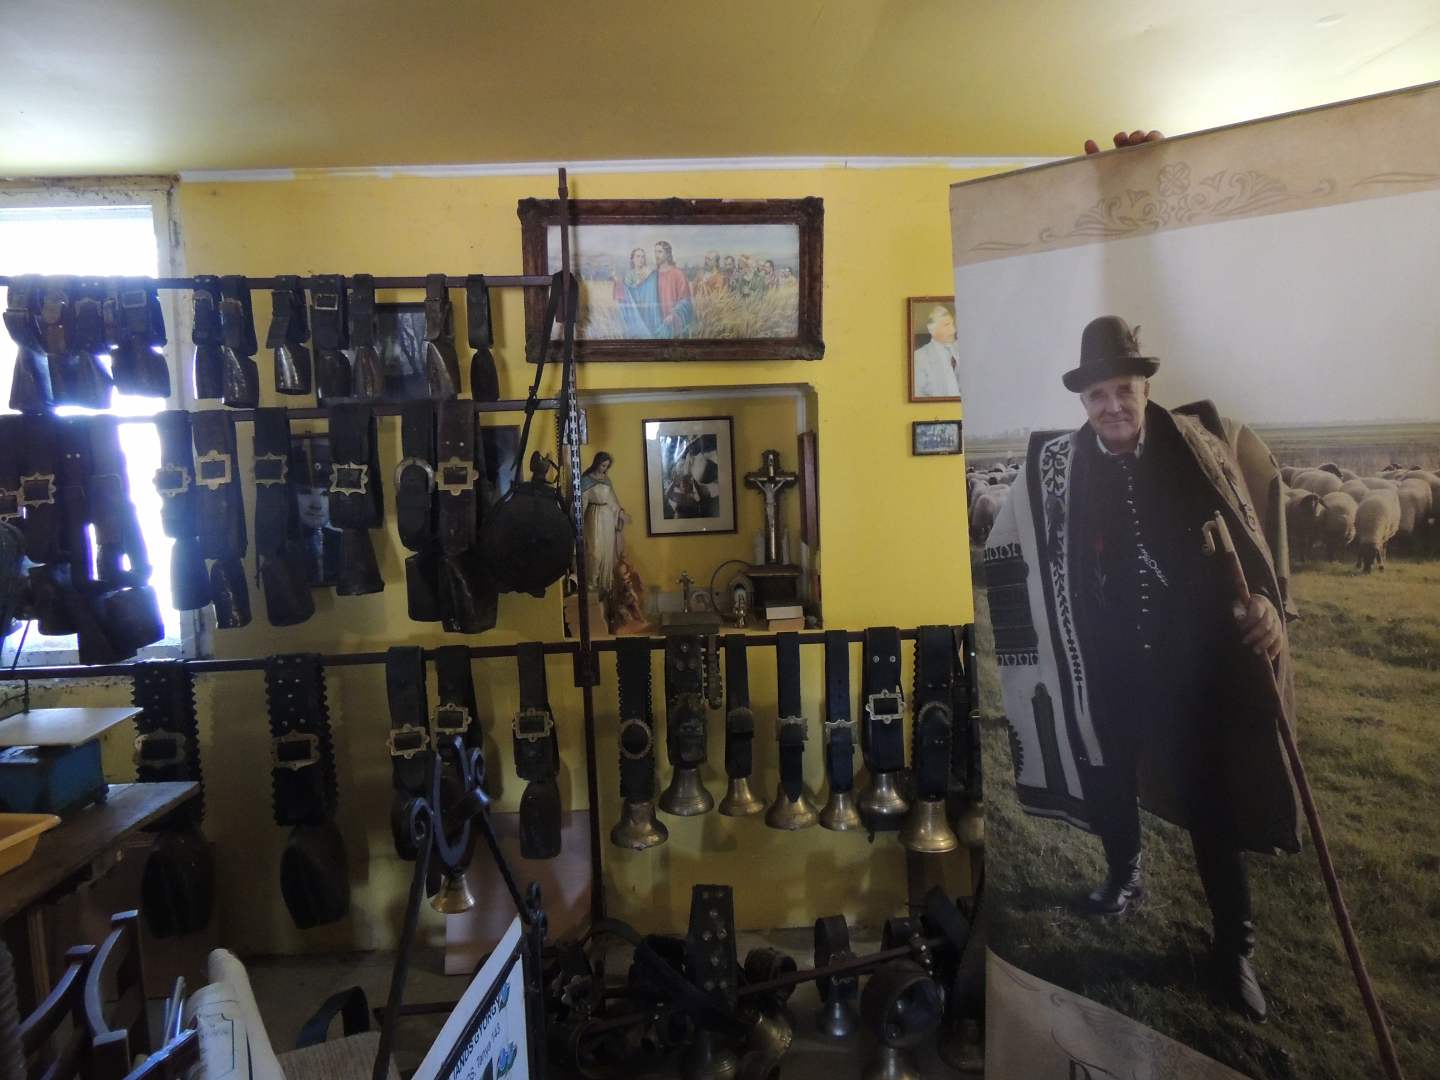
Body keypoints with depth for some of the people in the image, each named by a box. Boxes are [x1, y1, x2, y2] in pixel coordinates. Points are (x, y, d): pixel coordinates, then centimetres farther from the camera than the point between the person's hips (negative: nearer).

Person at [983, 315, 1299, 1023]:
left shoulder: (1204, 443, -8)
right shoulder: (1054, 466, -6)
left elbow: (1264, 513, 5)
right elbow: (1010, 549, 6)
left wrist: (1267, 597, -5)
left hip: (1196, 660, -1)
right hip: (1108, 666, 2)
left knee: (1211, 801, 7)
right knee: (1109, 783, 19)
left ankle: (1234, 946, 26)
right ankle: (1124, 877, 48)